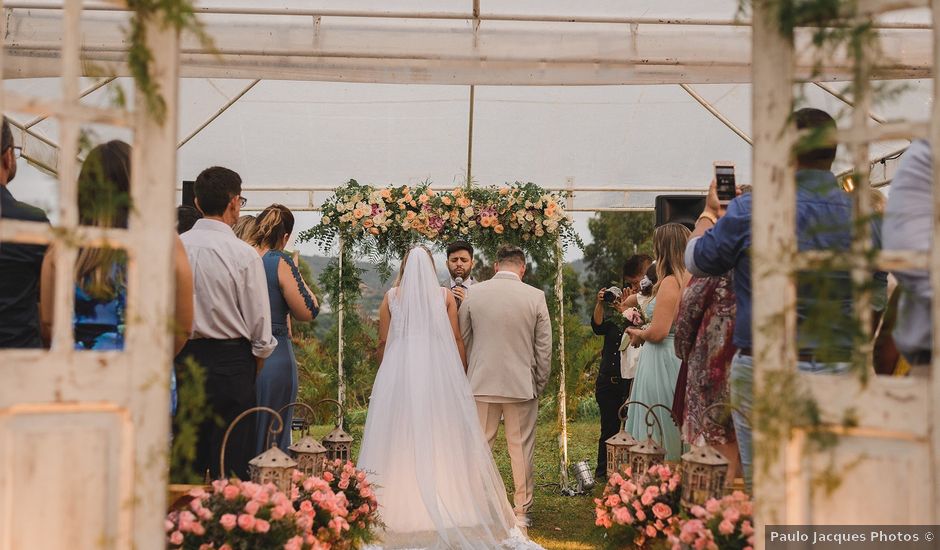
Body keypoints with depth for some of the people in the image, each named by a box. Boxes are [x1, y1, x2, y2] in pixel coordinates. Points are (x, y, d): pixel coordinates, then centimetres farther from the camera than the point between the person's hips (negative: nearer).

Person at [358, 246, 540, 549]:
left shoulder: (391, 296, 7)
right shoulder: (445, 295, 6)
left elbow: (383, 343, 6)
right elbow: (456, 340, 3)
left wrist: (387, 373, 21)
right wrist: (461, 377, 12)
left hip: (398, 370, 0)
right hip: (439, 372, 0)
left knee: (400, 442, 2)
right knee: (444, 441, 5)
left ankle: (400, 510, 0)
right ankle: (451, 508, 7)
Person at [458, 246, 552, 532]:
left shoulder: (473, 294, -2)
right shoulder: (535, 297, -5)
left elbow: (462, 341, 5)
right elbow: (544, 347, -1)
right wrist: (540, 384, 11)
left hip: (481, 383, 1)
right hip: (522, 383, -1)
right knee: (521, 447, 8)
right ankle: (521, 510, 13)